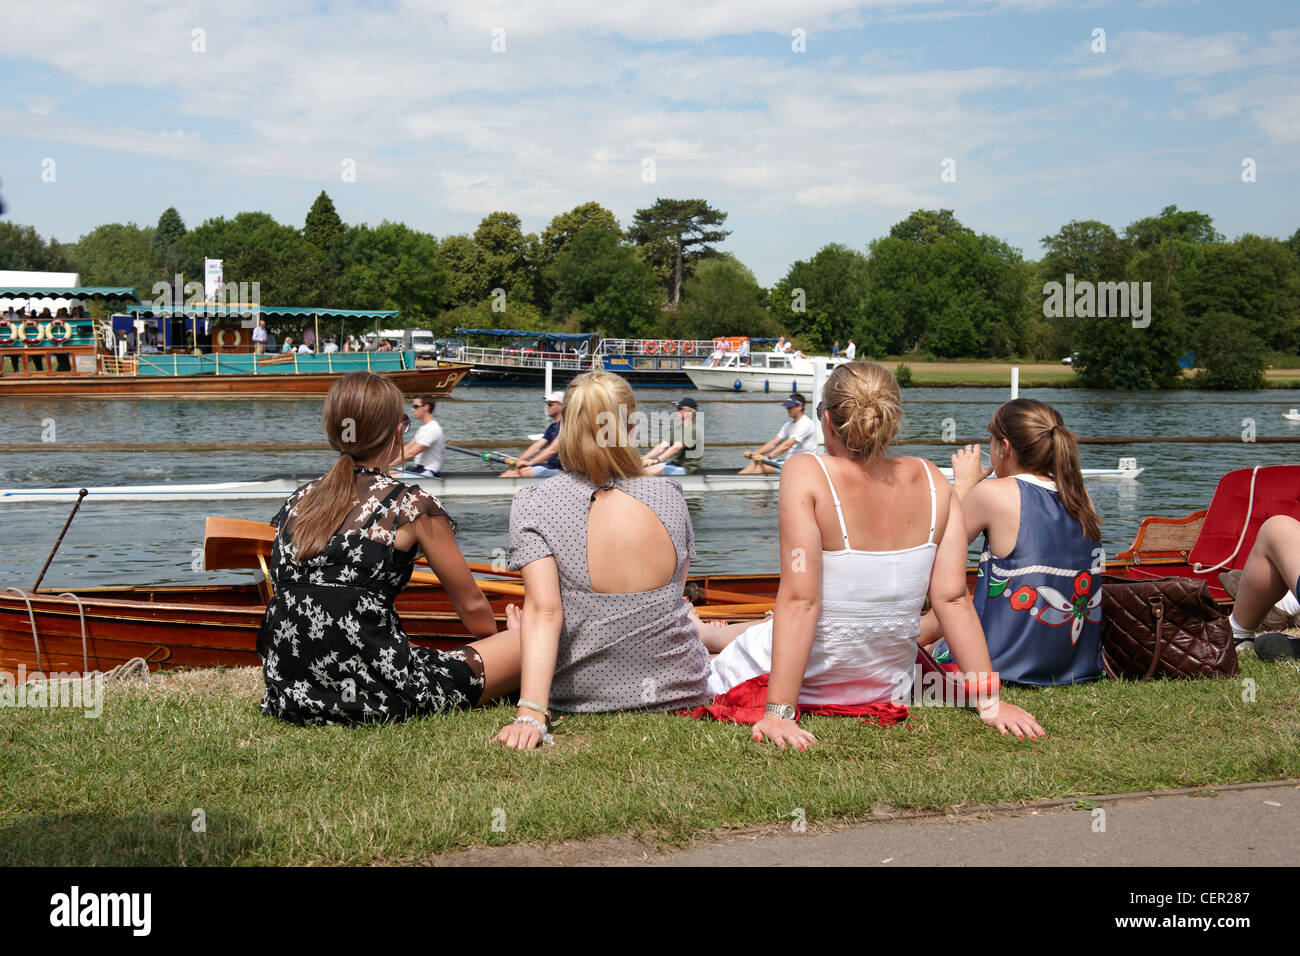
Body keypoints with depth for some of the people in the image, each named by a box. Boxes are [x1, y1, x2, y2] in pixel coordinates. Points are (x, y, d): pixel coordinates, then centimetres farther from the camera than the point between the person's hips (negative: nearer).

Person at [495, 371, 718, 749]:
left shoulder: (533, 505, -15)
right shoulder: (669, 495, -7)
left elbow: (544, 609, -24)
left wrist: (530, 714, -28)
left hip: (578, 695, -1)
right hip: (678, 688, 1)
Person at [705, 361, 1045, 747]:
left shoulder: (806, 474, -22)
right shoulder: (930, 480, -8)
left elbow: (799, 599, -27)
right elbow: (953, 597, -12)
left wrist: (778, 712, -28)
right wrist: (988, 700, -7)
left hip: (815, 684, -5)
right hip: (887, 689, 5)